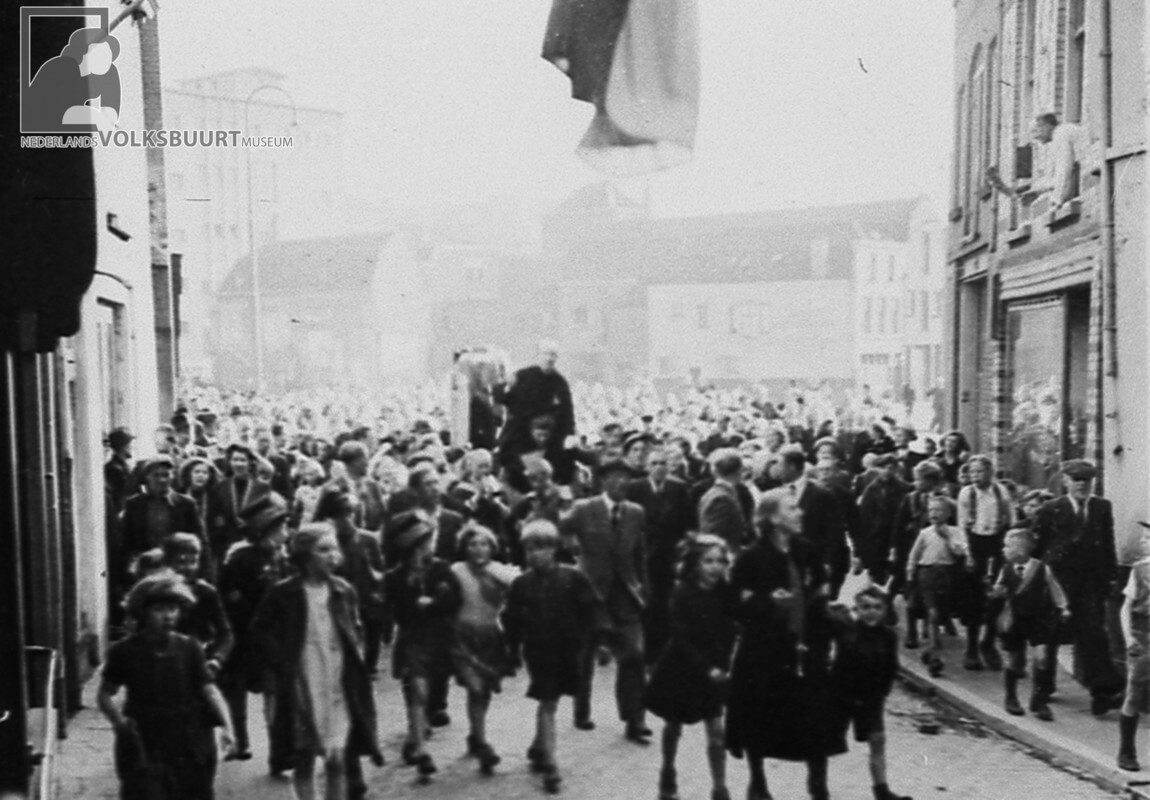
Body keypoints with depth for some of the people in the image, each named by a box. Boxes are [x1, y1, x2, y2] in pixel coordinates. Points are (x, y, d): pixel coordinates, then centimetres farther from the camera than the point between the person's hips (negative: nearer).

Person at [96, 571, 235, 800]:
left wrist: (226, 724, -20)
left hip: (190, 750, 2)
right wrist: (118, 720, -14)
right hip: (142, 749, -1)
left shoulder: (190, 649, -1)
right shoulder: (125, 651, -4)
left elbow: (209, 690, -5)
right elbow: (105, 695, 5)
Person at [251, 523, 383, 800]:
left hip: (339, 686, 2)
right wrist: (282, 659, -6)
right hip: (301, 685, -2)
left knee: (337, 759, -1)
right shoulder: (283, 593, -7)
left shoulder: (344, 591, 2)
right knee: (304, 758, 9)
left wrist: (354, 658, 5)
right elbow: (261, 629, 3)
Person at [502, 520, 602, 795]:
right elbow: (511, 619, 2)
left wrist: (583, 639, -8)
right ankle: (549, 766, -1)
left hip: (567, 649, 1)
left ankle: (537, 749, 37)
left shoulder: (573, 578, -8)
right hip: (538, 650, -1)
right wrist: (514, 648, -1)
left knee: (549, 703, 15)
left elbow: (590, 610, -4)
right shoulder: (521, 584, -5)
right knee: (547, 705, -5)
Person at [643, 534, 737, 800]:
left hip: (714, 671, 2)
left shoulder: (725, 593, -7)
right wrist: (706, 668, -24)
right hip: (681, 668, -2)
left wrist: (721, 666, -15)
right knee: (673, 726, 16)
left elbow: (728, 633, -3)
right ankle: (668, 774, 39)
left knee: (717, 730, -3)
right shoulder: (683, 594, -18)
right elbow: (681, 639, -19)